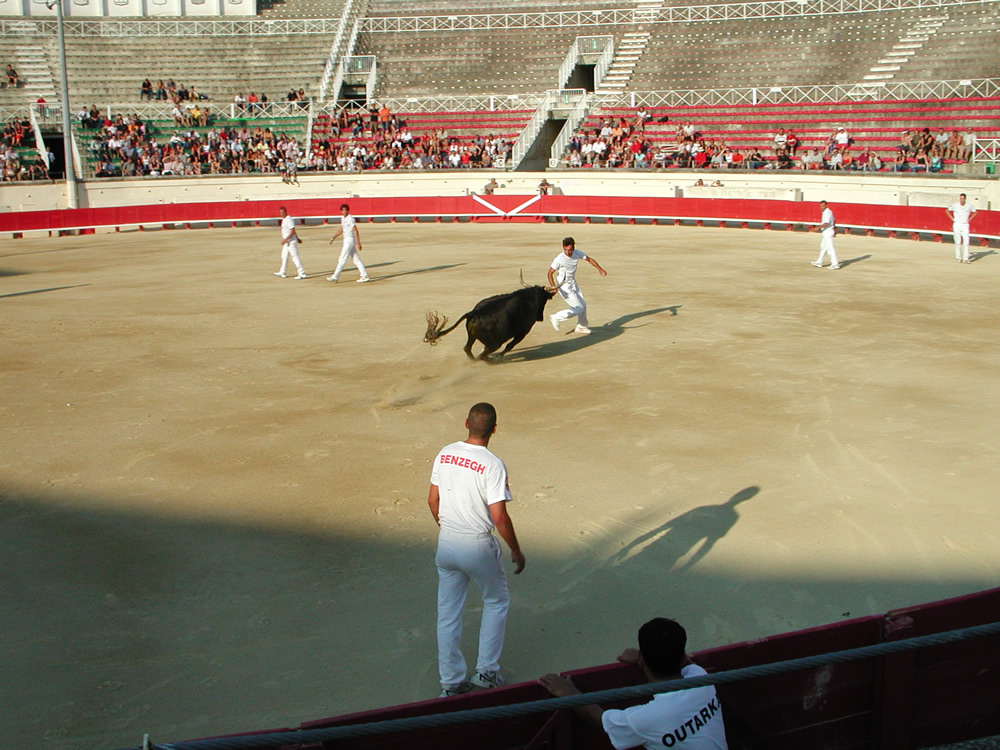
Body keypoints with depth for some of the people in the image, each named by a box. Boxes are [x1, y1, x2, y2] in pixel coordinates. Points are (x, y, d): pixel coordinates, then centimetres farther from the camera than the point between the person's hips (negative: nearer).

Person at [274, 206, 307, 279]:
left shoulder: (289, 219, -16)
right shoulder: (284, 220, 14)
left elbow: (292, 231, -23)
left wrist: (285, 239, -27)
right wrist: (297, 238, 29)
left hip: (291, 242, -10)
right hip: (286, 242, 10)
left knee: (295, 257, -9)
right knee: (284, 257, 16)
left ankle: (302, 273, -6)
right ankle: (282, 273, 25)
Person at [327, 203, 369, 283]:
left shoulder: (350, 218, -14)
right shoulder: (343, 218, 13)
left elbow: (356, 231, -17)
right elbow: (341, 229, 24)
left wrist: (358, 243, -22)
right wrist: (334, 237, 18)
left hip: (350, 240, -9)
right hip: (346, 240, 9)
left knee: (342, 259, -5)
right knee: (356, 259, 8)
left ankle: (335, 277, 0)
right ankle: (364, 276, 10)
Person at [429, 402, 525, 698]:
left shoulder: (445, 454, -2)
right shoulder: (492, 465, -19)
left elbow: (433, 500, 6)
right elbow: (499, 517, -20)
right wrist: (516, 551, -6)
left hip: (446, 543, 5)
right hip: (477, 546, -5)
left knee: (448, 613, 13)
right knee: (497, 601, 19)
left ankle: (451, 682, 21)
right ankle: (487, 671, 21)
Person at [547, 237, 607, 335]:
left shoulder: (577, 253, -8)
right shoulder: (559, 259, -25)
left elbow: (589, 259, 8)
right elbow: (550, 273, -17)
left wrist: (600, 269, 2)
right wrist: (553, 287, -28)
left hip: (573, 284, 7)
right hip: (565, 288, -7)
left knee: (583, 305, 19)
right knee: (579, 309, -7)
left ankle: (581, 327, 39)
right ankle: (556, 318, 6)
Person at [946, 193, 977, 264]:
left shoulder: (969, 206, -2)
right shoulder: (955, 205, -6)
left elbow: (975, 212, 16)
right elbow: (947, 210, 10)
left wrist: (969, 219, 6)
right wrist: (952, 219, 3)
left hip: (965, 225, 1)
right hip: (957, 225, -1)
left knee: (966, 242, -8)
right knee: (958, 242, 2)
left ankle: (965, 259, -8)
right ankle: (958, 258, 13)